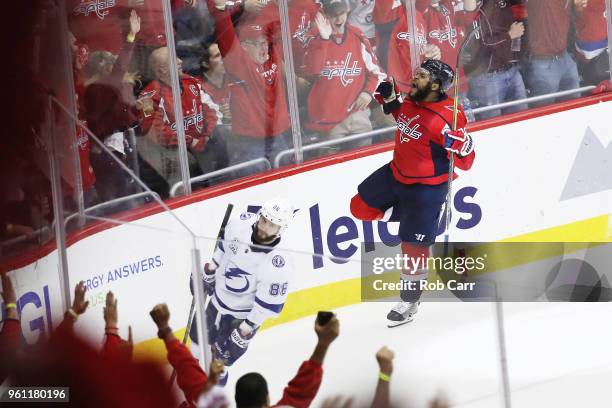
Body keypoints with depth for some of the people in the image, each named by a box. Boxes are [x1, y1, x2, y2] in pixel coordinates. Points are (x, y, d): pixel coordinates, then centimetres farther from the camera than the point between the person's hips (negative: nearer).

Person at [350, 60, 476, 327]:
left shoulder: (449, 118, -28)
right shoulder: (412, 100, -6)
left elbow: (466, 160, -22)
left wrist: (456, 142, -42)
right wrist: (389, 98, 3)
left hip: (426, 186, -8)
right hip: (397, 174, 8)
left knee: (413, 244, 0)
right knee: (361, 207, 13)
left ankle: (409, 301, 18)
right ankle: (409, 214, 24)